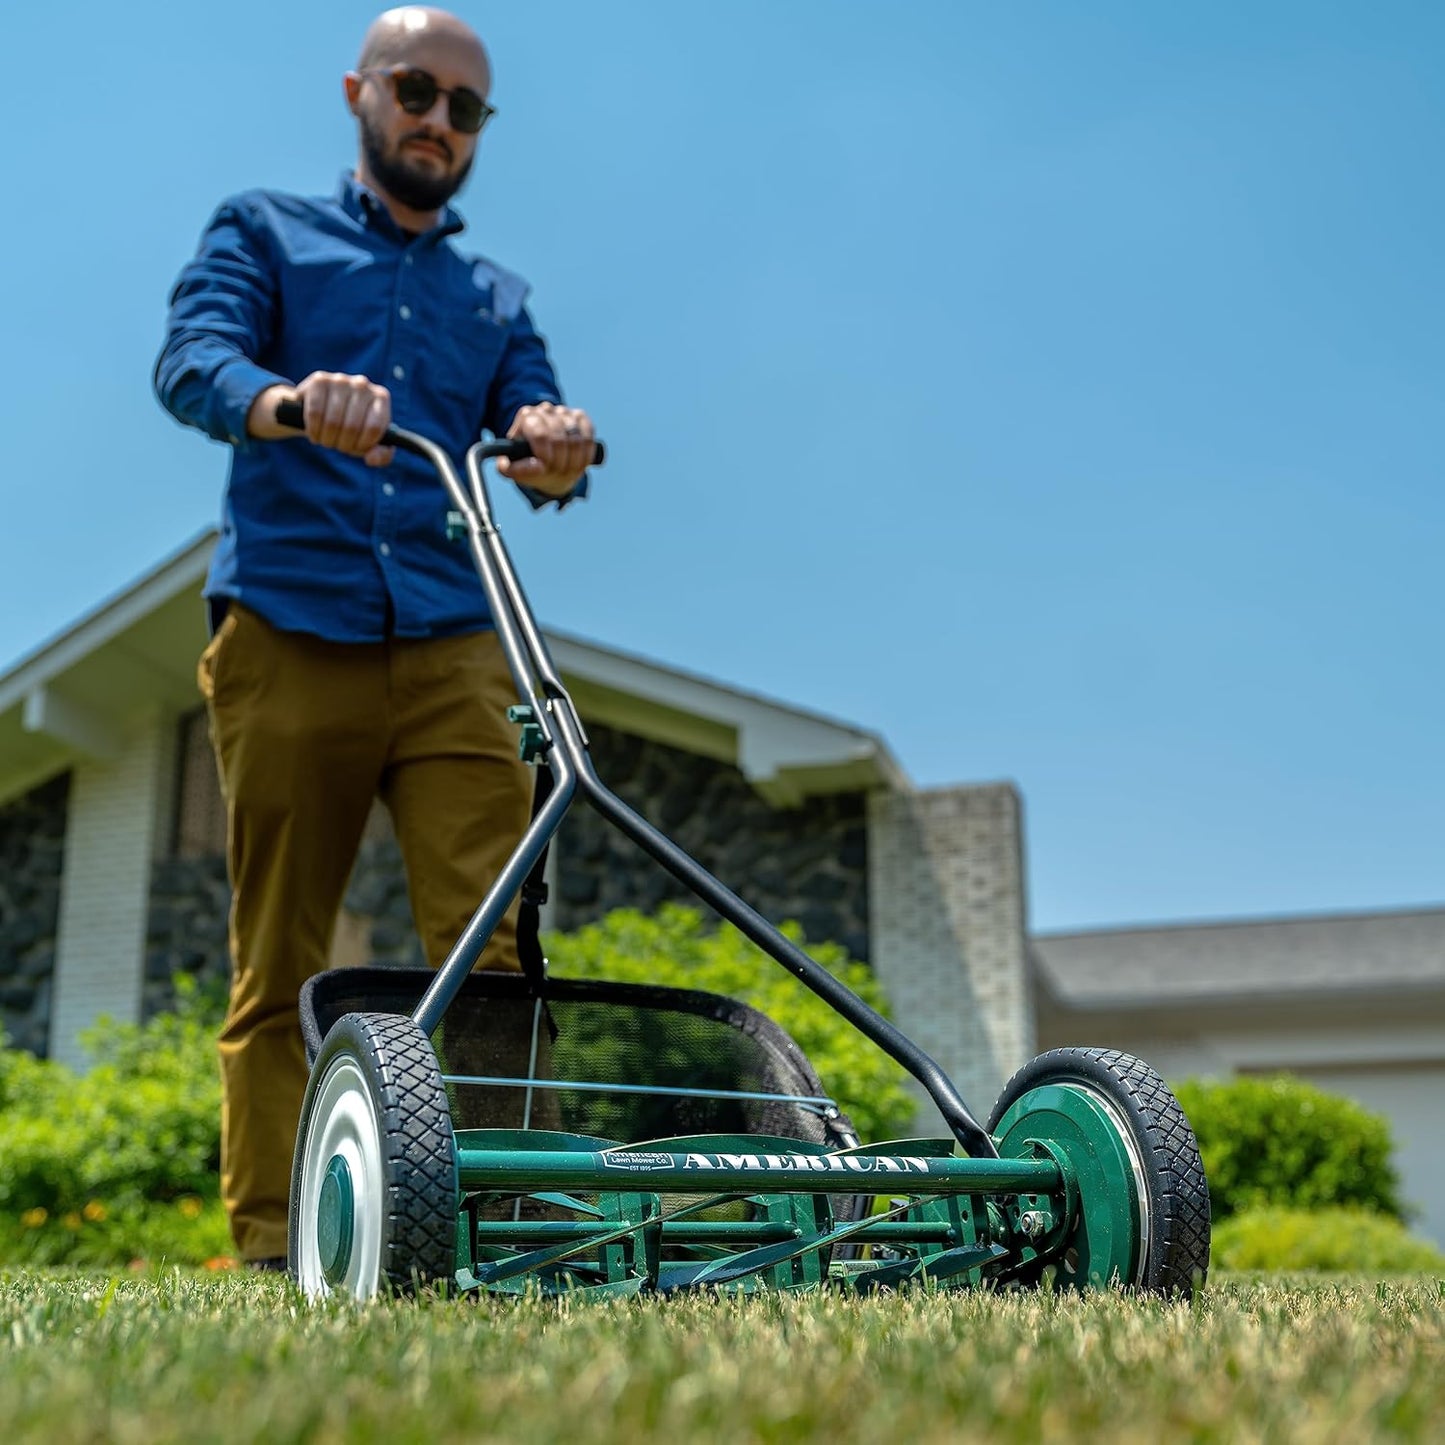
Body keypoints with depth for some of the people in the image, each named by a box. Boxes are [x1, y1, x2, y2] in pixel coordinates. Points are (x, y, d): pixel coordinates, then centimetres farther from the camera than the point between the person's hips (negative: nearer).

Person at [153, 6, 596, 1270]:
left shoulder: (497, 297, 25)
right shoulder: (265, 230, 17)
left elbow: (536, 440, 10)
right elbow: (191, 362, -3)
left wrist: (558, 455, -16)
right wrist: (289, 400, -27)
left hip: (451, 653, 2)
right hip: (287, 637, -2)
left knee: (491, 950, -11)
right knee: (278, 966, -1)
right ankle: (272, 1248, 4)